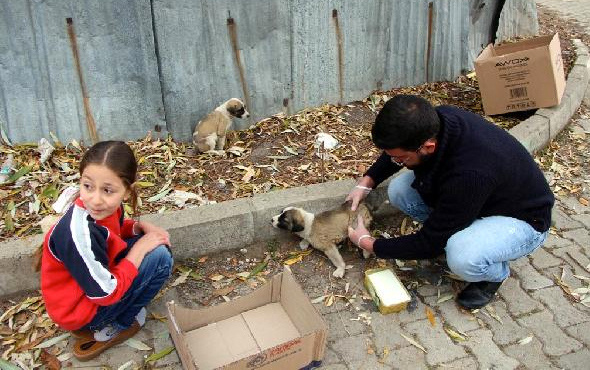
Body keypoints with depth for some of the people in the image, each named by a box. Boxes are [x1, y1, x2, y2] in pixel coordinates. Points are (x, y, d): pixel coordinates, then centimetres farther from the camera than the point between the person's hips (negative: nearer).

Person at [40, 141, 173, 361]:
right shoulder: (79, 233, -36)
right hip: (77, 310, -8)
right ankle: (104, 331, 1)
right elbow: (107, 293, -26)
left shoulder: (103, 209, -13)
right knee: (160, 257, -17)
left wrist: (141, 227, -9)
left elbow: (115, 231, 11)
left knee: (158, 244, 4)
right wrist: (140, 249, -19)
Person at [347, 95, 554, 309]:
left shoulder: (469, 174, -41)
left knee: (463, 259, -37)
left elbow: (429, 243, -27)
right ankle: (455, 238, 8)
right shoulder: (432, 122, -20)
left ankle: (497, 273, -1)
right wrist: (367, 182, -6)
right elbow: (396, 147, 6)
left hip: (523, 218, -7)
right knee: (399, 190, -11)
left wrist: (369, 244, -15)